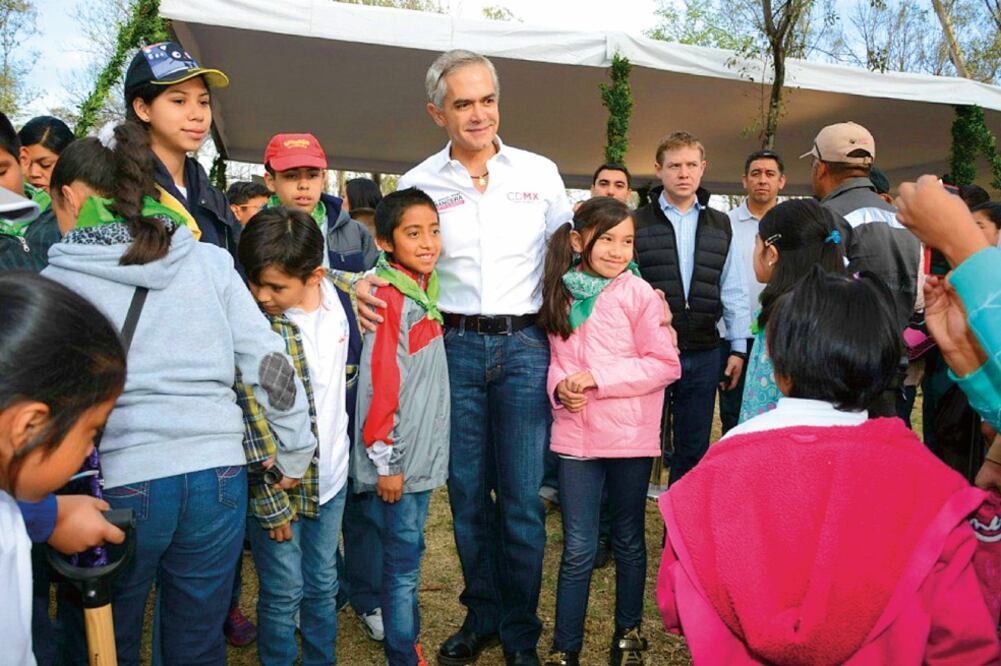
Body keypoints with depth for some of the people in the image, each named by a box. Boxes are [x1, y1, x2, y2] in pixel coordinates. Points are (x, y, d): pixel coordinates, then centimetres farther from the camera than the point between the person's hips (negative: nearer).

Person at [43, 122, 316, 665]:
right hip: (217, 475, 3)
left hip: (117, 483, -2)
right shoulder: (210, 261, 5)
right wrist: (295, 455, 11)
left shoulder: (58, 280, -1)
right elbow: (270, 363, 2)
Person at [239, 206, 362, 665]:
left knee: (323, 585, 19)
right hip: (277, 482, -4)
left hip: (331, 474, 4)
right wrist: (269, 500, -14)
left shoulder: (339, 302, -7)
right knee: (284, 593, 9)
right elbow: (247, 421, -16)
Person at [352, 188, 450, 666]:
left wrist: (424, 451, 15)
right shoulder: (389, 297, -16)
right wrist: (384, 460, -16)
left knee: (407, 554, 18)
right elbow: (380, 384, -18)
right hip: (396, 457, -8)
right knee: (404, 560, 3)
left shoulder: (424, 290, 9)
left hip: (423, 452, 8)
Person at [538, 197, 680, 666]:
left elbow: (666, 364, -10)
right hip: (575, 434, 2)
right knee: (577, 549, 7)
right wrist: (560, 386, -10)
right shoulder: (563, 292, 3)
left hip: (629, 435, -2)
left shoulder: (637, 294, -9)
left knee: (628, 540, 16)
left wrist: (598, 377, -17)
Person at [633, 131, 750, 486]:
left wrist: (738, 348, 9)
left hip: (704, 355, 3)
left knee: (694, 449, 13)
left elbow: (733, 292, 12)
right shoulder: (637, 224, -1)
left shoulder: (720, 226, 10)